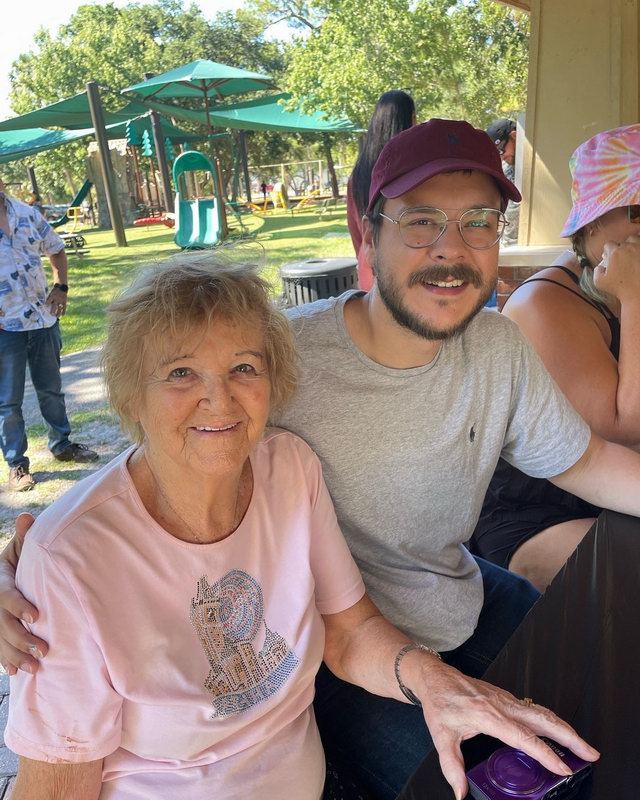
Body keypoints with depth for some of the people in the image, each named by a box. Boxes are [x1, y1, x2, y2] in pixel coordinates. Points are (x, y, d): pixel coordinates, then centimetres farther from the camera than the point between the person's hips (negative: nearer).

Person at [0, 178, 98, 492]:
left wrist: (60, 286, 1)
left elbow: (55, 249, 17)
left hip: (44, 319, 4)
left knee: (51, 388, 18)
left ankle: (61, 444, 35)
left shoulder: (26, 212, 4)